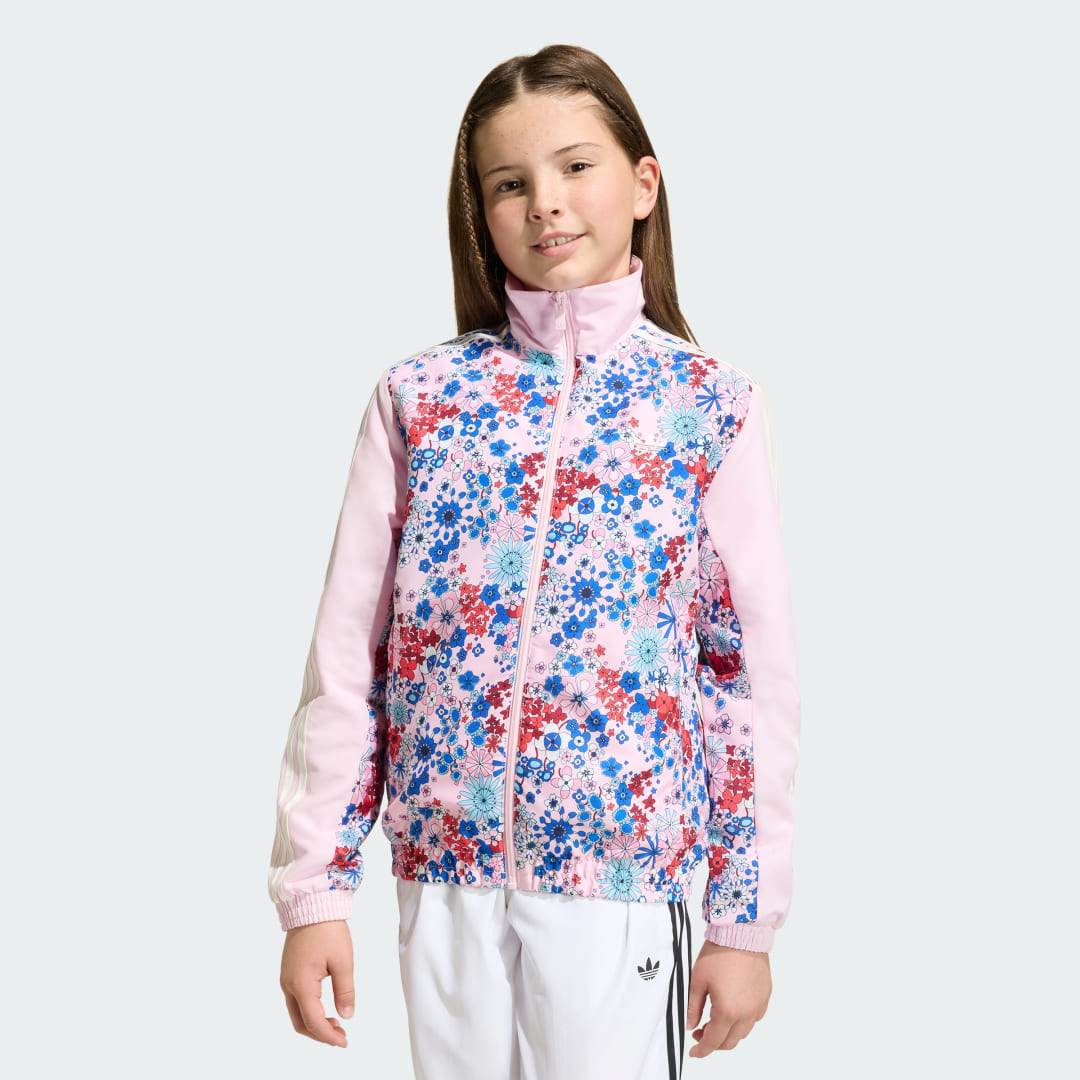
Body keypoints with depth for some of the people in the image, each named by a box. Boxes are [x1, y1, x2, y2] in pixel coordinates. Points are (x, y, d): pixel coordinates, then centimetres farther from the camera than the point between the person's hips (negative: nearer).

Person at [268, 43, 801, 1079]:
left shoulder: (712, 407, -3)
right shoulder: (418, 396, 1)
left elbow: (756, 673, 0)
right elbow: (345, 654, 2)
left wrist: (747, 917, 0)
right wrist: (313, 889, 1)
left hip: (623, 876, -1)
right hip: (443, 867, 2)